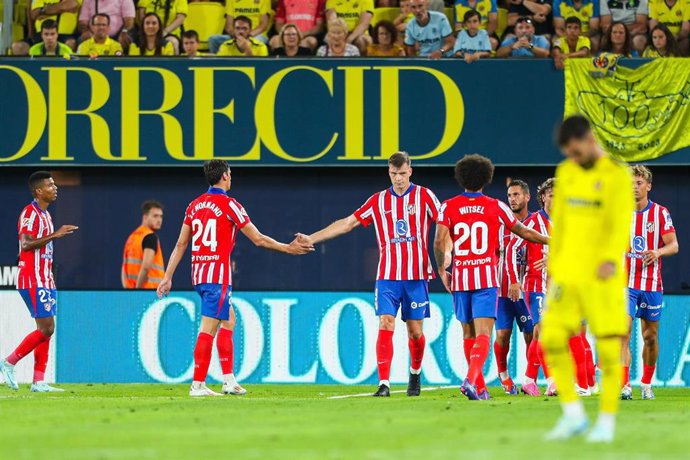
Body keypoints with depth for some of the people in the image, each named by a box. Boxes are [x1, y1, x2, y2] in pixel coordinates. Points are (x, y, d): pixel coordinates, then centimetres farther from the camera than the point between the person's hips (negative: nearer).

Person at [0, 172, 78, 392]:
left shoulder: (45, 214, 18)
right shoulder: (30, 213, -12)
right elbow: (26, 244, -24)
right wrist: (55, 235, -24)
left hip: (44, 281, 10)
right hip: (33, 281, -10)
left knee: (46, 329, 5)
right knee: (46, 328, -13)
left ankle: (38, 381, 4)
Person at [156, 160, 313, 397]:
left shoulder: (195, 205, 11)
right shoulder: (229, 204, -8)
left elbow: (181, 244, 12)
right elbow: (258, 239, -5)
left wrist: (167, 277, 15)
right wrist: (289, 248, 6)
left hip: (198, 273, 8)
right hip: (218, 274, -8)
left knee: (228, 319, 18)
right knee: (208, 328, -7)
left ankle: (229, 379, 16)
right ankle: (198, 385, -9)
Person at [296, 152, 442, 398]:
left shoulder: (424, 196, 1)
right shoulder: (378, 201, 7)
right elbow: (347, 223, 11)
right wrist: (312, 238, 7)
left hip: (417, 276, -1)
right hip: (387, 276, 1)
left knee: (415, 330, 4)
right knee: (385, 325, -13)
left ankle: (415, 374, 31)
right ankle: (384, 384, -16)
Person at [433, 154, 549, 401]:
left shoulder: (448, 207, 2)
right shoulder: (496, 207, 2)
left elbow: (439, 241, -8)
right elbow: (523, 232, 12)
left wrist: (442, 271, 4)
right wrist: (552, 241, 27)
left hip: (460, 279, 2)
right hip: (486, 278, -2)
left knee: (469, 334, 15)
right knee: (483, 333, -9)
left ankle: (479, 387, 20)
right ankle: (471, 378, -31)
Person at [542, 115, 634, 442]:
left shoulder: (617, 176, -6)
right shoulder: (565, 173, 12)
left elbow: (622, 224, -16)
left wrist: (611, 259, -30)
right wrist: (553, 265, 17)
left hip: (602, 276, -5)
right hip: (567, 274, 5)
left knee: (609, 346, -6)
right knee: (552, 339, -5)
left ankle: (606, 422, 5)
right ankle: (573, 415, 5)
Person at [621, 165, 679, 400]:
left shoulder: (660, 213, 0)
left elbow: (673, 245, -7)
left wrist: (658, 252, -25)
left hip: (652, 284, 0)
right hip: (625, 282, 0)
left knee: (650, 336, 7)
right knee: (623, 331, -16)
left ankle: (647, 384, 23)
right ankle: (624, 385, -21)